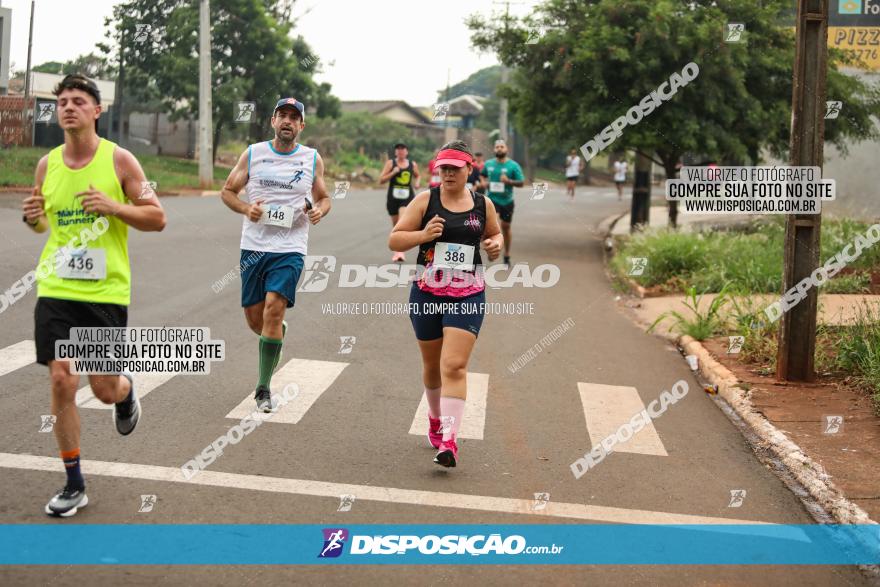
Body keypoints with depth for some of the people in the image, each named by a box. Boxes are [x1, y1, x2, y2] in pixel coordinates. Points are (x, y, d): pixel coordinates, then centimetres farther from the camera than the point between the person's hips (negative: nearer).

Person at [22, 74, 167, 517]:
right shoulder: (47, 165, 5)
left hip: (106, 292, -3)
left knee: (105, 389, 1)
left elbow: (157, 218, -4)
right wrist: (32, 218, -4)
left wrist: (114, 207, -20)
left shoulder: (118, 159, -5)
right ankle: (73, 484, 11)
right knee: (61, 383, -3)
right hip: (55, 289, 3)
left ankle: (127, 390, 42)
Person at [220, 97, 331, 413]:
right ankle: (279, 331, 45)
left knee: (274, 309, -17)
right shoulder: (253, 153, 5)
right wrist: (246, 208, -10)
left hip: (290, 249, -2)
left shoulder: (312, 159, 6)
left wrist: (319, 209, -6)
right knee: (254, 318, 6)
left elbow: (323, 198, 17)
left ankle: (263, 388, -8)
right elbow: (227, 191, 11)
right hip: (254, 246, 2)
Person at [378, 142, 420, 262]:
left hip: (407, 197, -1)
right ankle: (397, 251, 25)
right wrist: (393, 172, -15)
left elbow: (417, 176, 27)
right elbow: (381, 180, -3)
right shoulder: (390, 163, 1)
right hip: (393, 197, 1)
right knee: (395, 225, 9)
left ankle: (401, 251, -23)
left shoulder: (413, 164, 7)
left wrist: (417, 183, 6)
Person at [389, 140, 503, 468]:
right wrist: (423, 235, -20)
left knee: (454, 366, -14)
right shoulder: (425, 201, -1)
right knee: (432, 365, 17)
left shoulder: (483, 204, 3)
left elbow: (495, 234, 22)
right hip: (427, 293, 1)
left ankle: (449, 442, -17)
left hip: (468, 296, -1)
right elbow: (394, 240, -2)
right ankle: (436, 418, 43)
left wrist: (496, 245, -1)